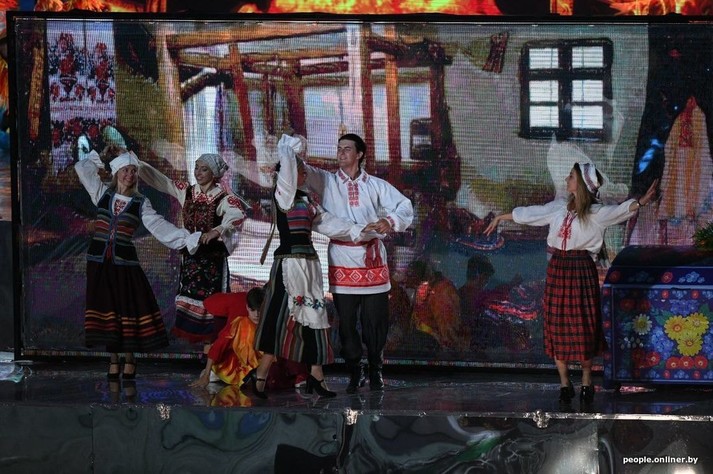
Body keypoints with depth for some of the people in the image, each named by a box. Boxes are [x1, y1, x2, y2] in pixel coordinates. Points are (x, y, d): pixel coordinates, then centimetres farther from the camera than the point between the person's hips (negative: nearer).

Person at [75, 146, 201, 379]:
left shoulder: (140, 203, 4)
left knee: (129, 307, -3)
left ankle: (129, 359, 8)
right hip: (100, 260, 1)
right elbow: (82, 168, 8)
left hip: (125, 261, -1)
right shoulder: (102, 193, 7)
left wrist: (186, 238, -15)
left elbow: (159, 226, -5)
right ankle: (113, 359, 10)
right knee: (106, 308, 3)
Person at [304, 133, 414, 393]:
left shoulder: (376, 185, 9)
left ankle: (375, 370, 16)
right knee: (347, 320, 2)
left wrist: (391, 220, -16)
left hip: (372, 259, 0)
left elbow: (405, 206, 4)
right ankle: (354, 372, 13)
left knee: (375, 319, 2)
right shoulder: (327, 181, 9)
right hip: (342, 261, 0)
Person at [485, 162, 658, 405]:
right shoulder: (559, 206, 8)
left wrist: (641, 202, -43)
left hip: (581, 271, -4)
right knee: (557, 326, 5)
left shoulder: (596, 213, -7)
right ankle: (564, 382, 12)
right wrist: (500, 218, 29)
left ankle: (586, 381, 12)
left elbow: (619, 211, -24)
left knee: (583, 325, 0)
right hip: (557, 270, 4)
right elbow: (529, 213, 19)